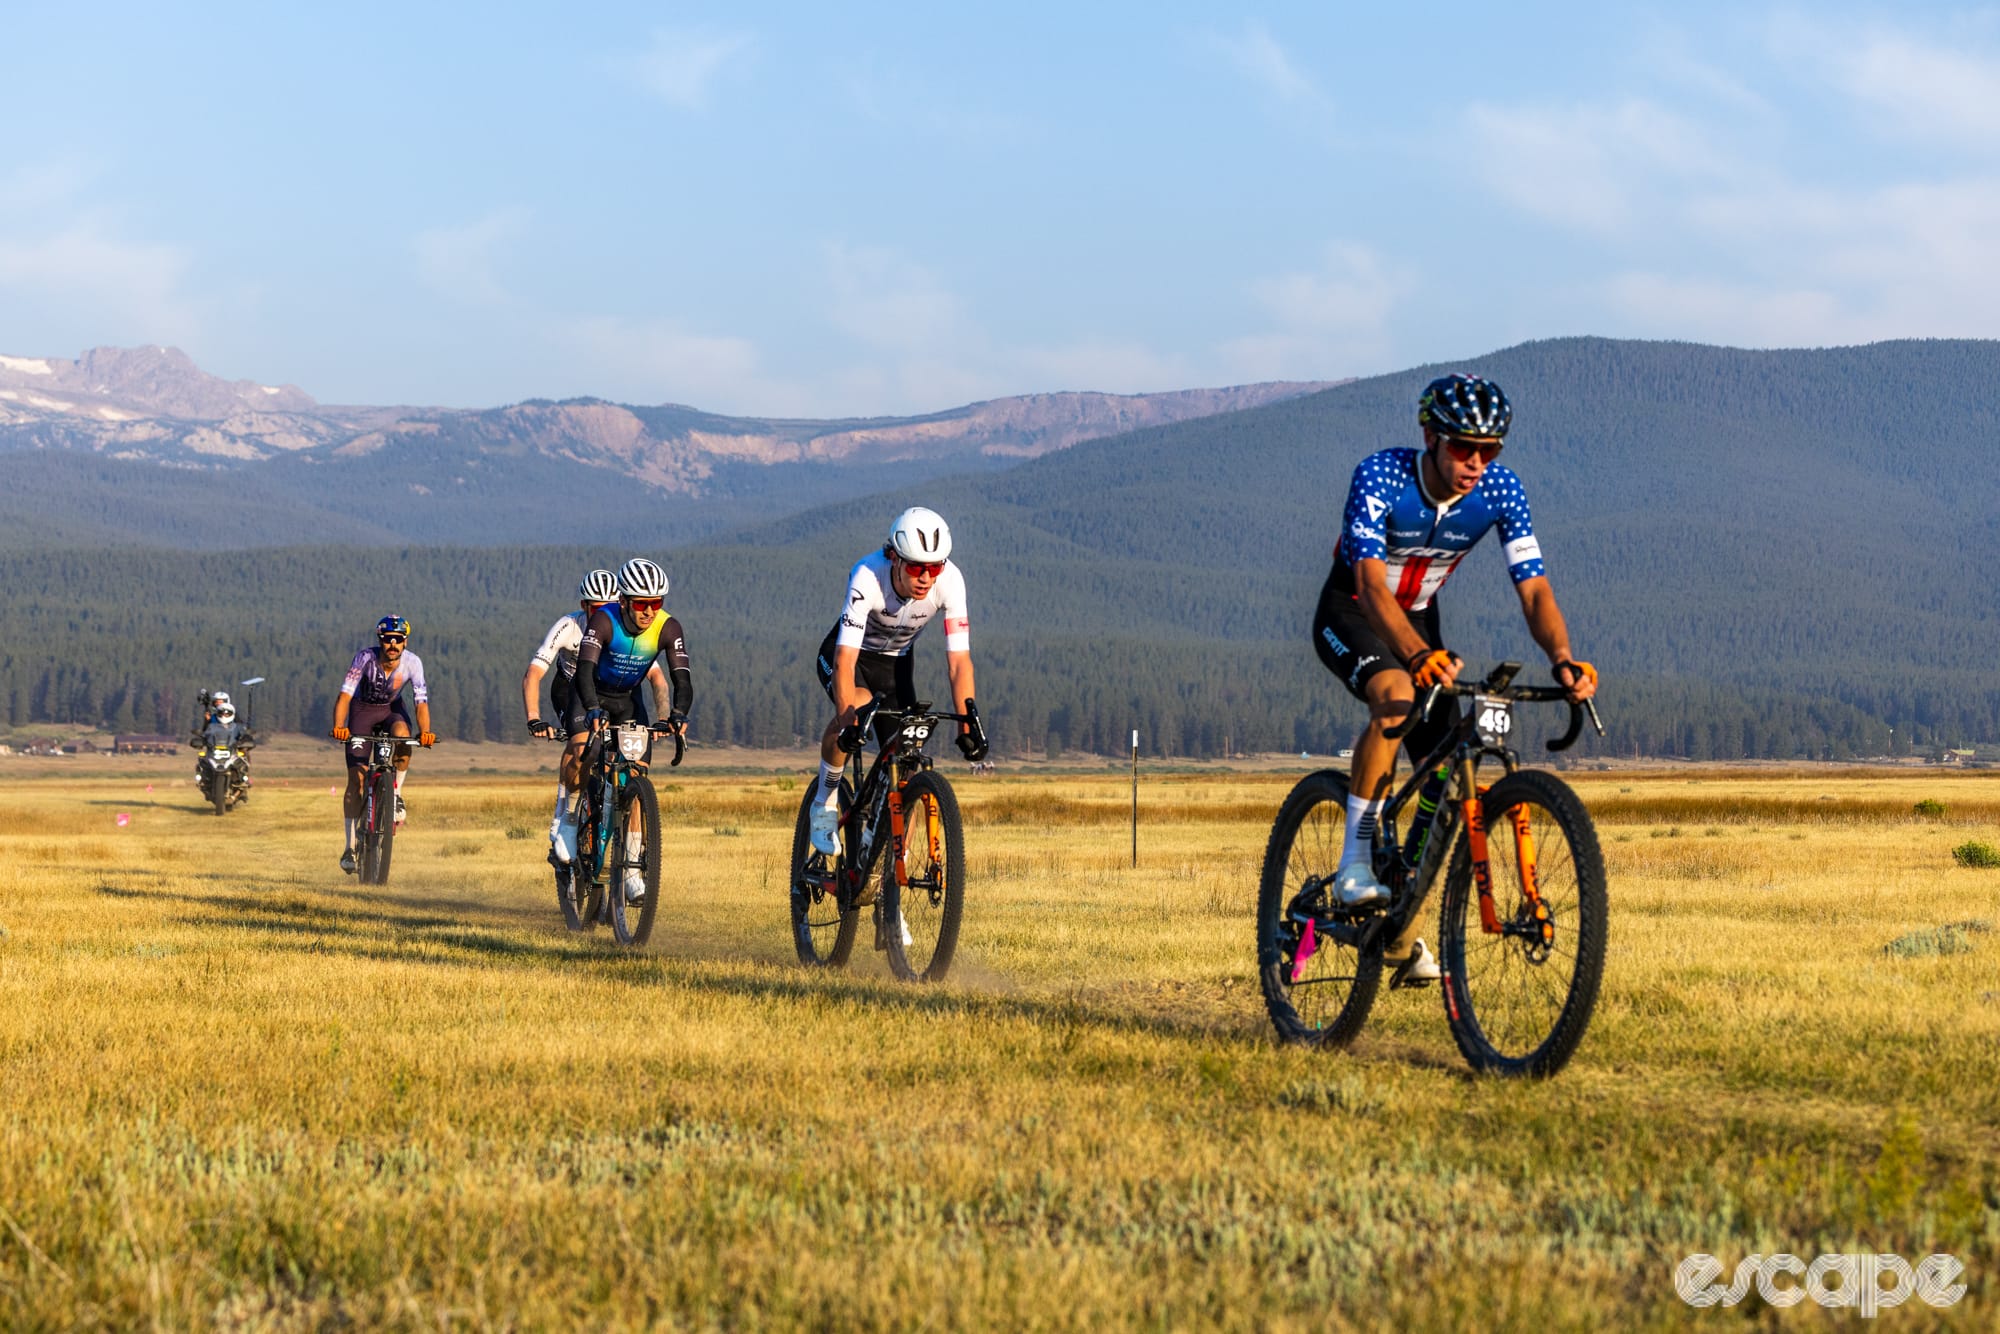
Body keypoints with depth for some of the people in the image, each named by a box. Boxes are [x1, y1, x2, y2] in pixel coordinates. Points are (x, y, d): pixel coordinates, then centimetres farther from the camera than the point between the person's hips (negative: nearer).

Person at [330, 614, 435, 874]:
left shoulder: (412, 662, -24)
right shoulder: (365, 658, -28)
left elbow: (421, 701, -29)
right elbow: (344, 695, -33)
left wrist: (425, 731, -47)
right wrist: (339, 726, -50)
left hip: (391, 709, 1)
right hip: (363, 709, -1)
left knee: (402, 734, -36)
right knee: (356, 777, -12)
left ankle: (396, 794, -13)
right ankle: (350, 847, -4)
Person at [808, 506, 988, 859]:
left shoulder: (950, 580, -29)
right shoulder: (868, 576, -38)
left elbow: (959, 661, -28)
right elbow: (845, 660, -43)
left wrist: (968, 723, -38)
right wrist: (850, 721, -54)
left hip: (896, 661, 4)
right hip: (849, 654, -3)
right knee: (857, 710, -37)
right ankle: (825, 805, -14)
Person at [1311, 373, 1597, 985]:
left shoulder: (1500, 489, -19)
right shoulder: (1380, 477, -31)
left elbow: (1535, 589, -22)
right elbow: (1371, 582, -42)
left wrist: (1562, 658, -42)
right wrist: (1417, 655, -59)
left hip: (1418, 623, 5)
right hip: (1350, 614, -5)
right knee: (1395, 695, -38)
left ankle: (1401, 937, 8)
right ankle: (1355, 861, -30)